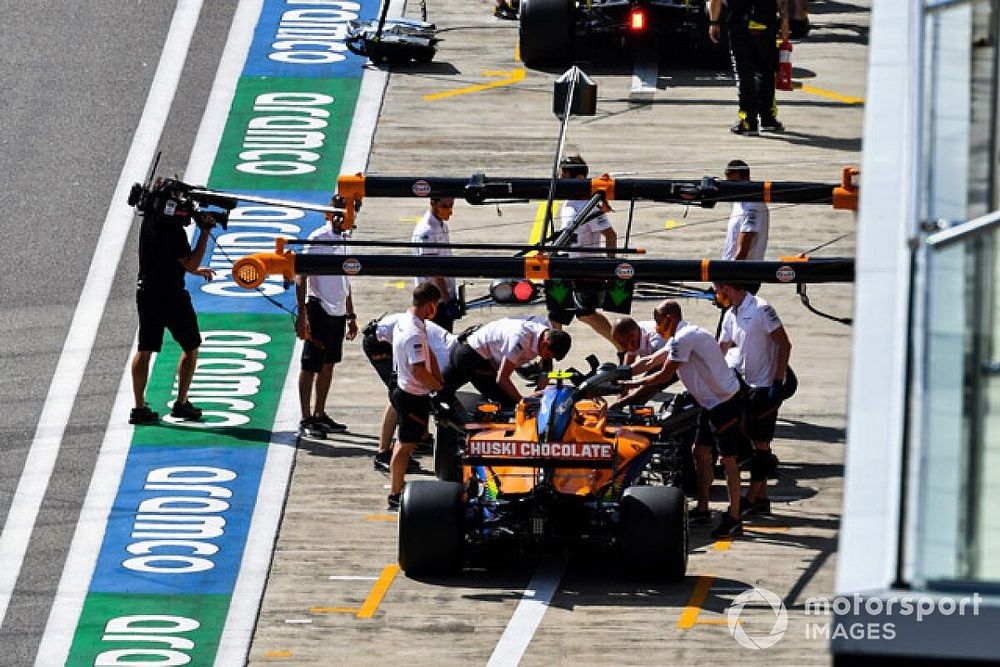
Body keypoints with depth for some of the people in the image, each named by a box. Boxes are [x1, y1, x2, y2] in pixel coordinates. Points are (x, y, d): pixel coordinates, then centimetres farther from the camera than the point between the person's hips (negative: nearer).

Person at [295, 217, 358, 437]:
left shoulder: (343, 240, 14)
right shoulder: (318, 239, -11)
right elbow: (301, 277, -14)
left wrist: (351, 316, 22)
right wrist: (302, 314, -21)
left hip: (338, 312, 8)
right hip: (319, 309, -8)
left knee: (328, 364, 13)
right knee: (310, 366, -4)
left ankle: (319, 415, 21)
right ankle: (305, 420, -1)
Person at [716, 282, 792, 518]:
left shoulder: (761, 309, -15)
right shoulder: (731, 316, 10)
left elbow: (784, 345, -15)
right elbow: (720, 351, 17)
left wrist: (778, 383, -19)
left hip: (767, 385, -9)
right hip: (748, 385, 9)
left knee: (761, 444, -5)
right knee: (755, 442, 11)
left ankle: (750, 499, -4)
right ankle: (762, 499, 16)